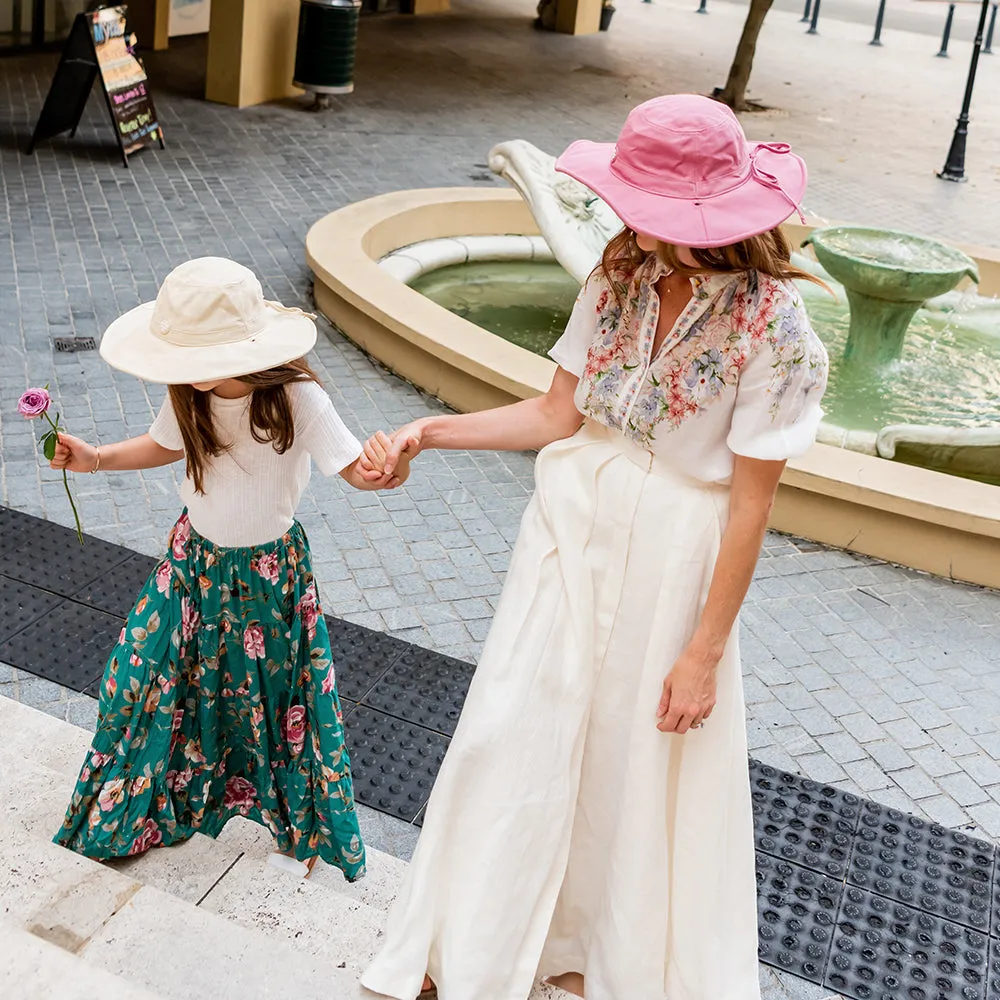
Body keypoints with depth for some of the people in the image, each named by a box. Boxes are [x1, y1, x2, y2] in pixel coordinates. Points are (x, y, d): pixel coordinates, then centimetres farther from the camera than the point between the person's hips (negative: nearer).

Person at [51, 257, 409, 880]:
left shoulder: (296, 398, -26)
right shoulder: (188, 395, -13)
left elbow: (352, 464, -26)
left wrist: (380, 470, -49)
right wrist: (96, 459, -3)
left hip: (270, 569, -4)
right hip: (197, 559, 4)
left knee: (275, 691, 8)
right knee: (149, 675, 9)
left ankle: (303, 828, 33)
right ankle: (139, 810, 36)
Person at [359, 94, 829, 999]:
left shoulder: (771, 328, -18)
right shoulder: (621, 277, -3)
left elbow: (751, 503, -15)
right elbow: (556, 414, 2)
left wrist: (705, 652, -12)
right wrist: (431, 432, -8)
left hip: (670, 552, -4)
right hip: (573, 518, 5)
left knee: (637, 762, 14)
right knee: (514, 731, 11)